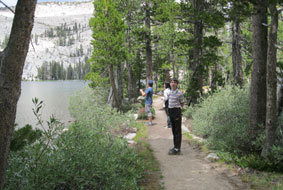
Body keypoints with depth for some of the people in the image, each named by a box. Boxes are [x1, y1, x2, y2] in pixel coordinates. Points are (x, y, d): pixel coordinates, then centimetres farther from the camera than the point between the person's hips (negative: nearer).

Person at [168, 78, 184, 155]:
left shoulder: (179, 93, -10)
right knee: (173, 129, 14)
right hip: (170, 111, 7)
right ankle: (175, 146, 25)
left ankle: (177, 149, 1)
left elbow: (182, 104, 0)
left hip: (177, 111, -7)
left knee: (178, 131, -2)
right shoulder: (170, 92, 10)